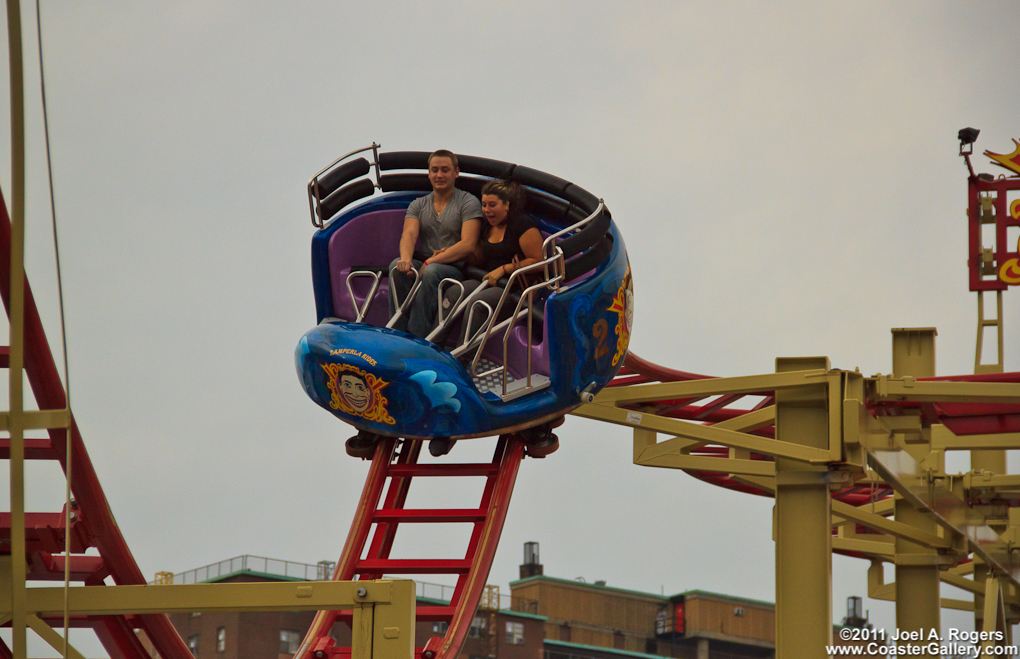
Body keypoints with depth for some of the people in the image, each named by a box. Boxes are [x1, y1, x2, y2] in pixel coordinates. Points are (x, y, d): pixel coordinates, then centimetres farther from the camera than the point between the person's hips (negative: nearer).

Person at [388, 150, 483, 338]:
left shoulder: (469, 202, 3)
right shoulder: (418, 205, 18)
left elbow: (468, 245, -10)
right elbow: (409, 234, -2)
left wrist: (431, 262, -19)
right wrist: (406, 258, -28)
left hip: (456, 268, -4)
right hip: (424, 263, 4)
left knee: (432, 272, -37)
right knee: (396, 266, -27)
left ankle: (417, 336, -40)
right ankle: (398, 331, -31)